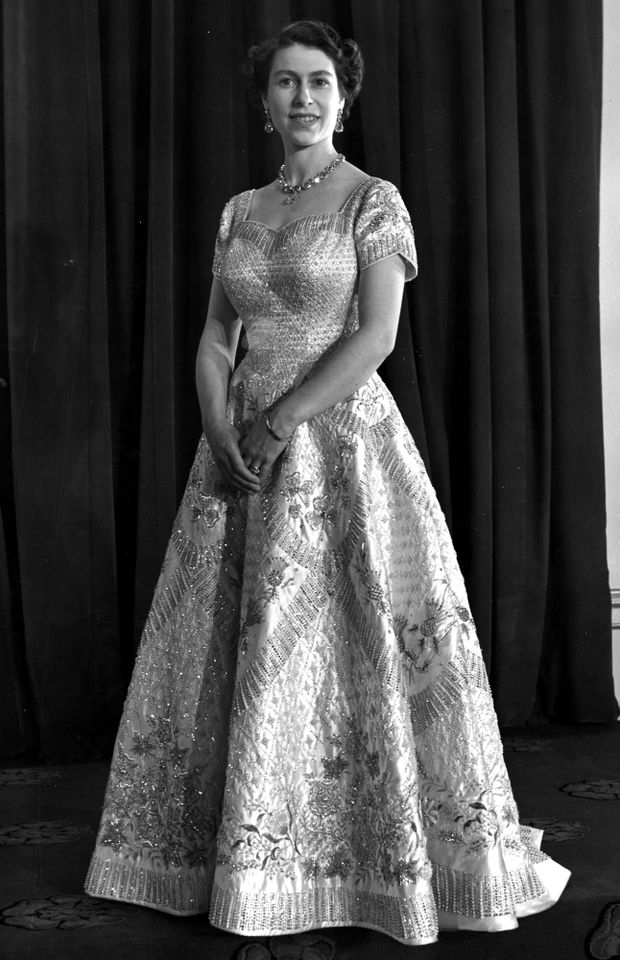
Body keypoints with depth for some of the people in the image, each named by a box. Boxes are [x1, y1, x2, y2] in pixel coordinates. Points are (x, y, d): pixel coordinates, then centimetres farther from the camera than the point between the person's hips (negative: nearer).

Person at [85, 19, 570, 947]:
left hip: (343, 436, -5)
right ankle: (239, 851, 21)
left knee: (356, 641, -4)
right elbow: (215, 336, 10)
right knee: (232, 644, 7)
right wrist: (224, 433, -7)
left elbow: (374, 337, -11)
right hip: (244, 444, 5)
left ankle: (402, 854, 10)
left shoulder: (375, 200, -1)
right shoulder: (240, 210, 14)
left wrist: (274, 426, -15)